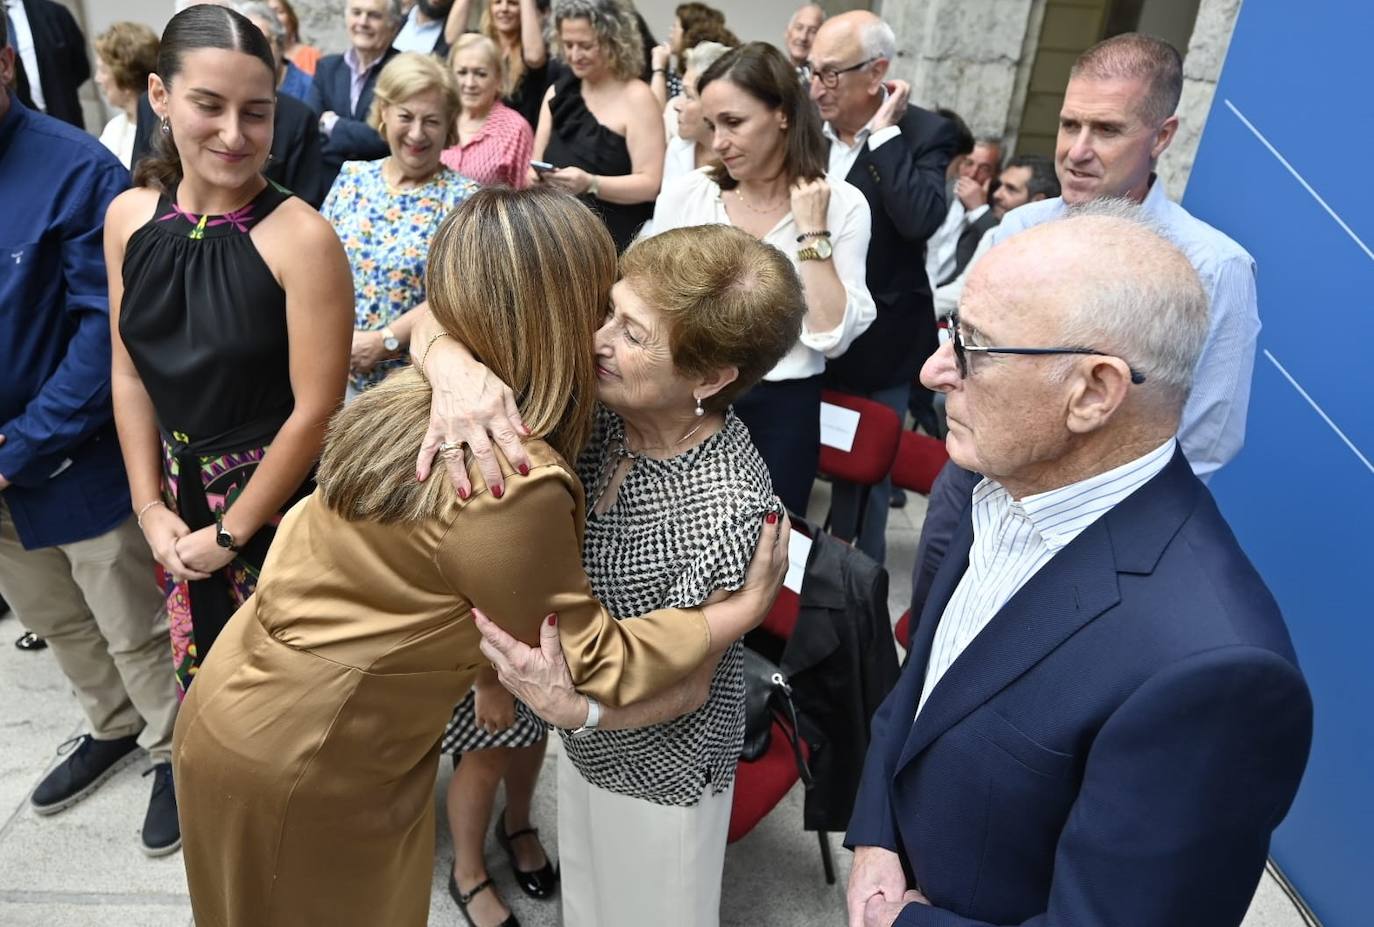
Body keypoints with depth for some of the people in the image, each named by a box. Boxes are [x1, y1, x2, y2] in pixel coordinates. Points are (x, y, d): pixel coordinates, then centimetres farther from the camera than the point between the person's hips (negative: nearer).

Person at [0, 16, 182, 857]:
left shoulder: (74, 170, -17)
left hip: (77, 462, -6)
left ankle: (176, 748, 35)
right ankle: (114, 728, 47)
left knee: (135, 635, 11)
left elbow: (107, 331, -19)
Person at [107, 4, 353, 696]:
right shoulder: (128, 217, -2)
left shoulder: (302, 237, -20)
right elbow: (129, 374, 5)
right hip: (179, 494, 5)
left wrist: (230, 532, -11)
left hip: (281, 501, -5)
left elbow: (314, 411, -18)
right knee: (201, 673, 23)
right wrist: (150, 506, 0)